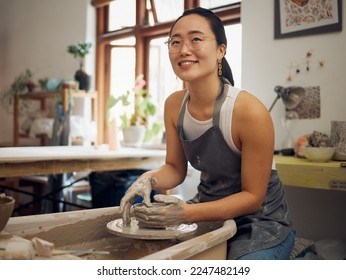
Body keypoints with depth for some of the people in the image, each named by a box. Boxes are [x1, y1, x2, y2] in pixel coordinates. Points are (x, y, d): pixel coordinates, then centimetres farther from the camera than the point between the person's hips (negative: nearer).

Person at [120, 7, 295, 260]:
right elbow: (175, 168, 4)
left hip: (259, 222, -5)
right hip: (208, 211, 5)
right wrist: (148, 180, -18)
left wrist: (188, 213, -28)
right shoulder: (174, 105, -6)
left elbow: (253, 196, -17)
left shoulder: (249, 111, -25)